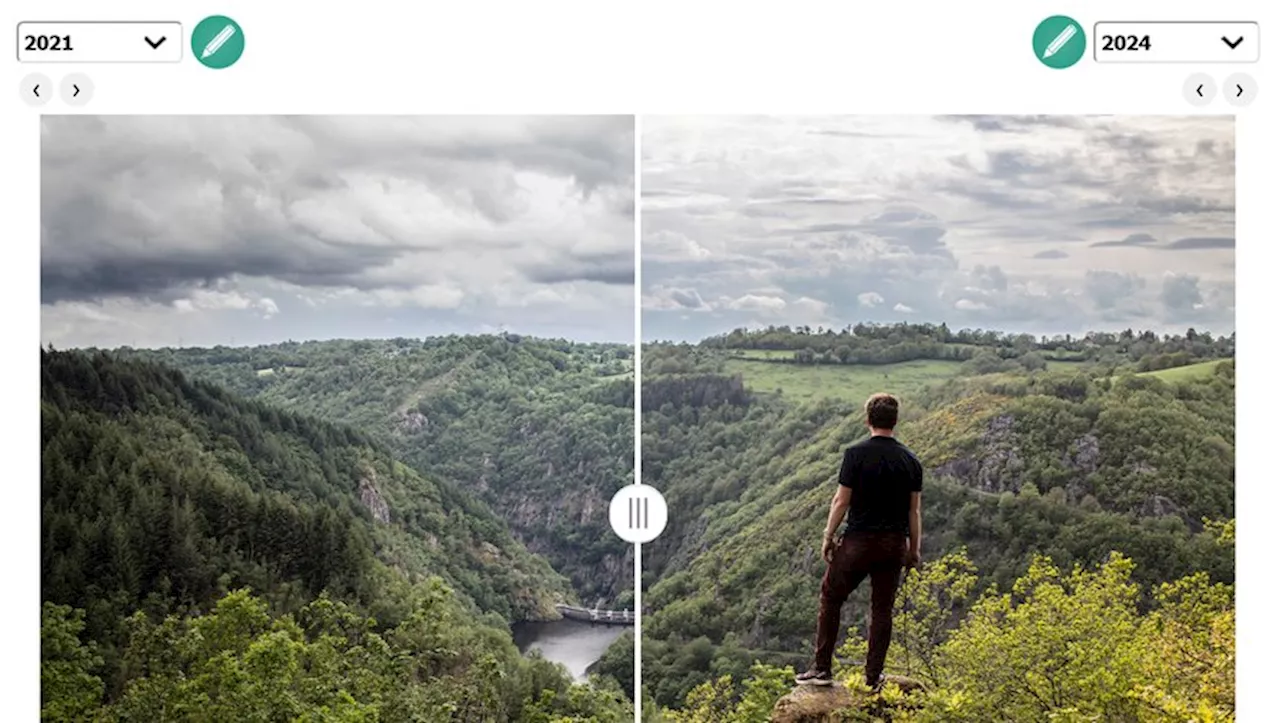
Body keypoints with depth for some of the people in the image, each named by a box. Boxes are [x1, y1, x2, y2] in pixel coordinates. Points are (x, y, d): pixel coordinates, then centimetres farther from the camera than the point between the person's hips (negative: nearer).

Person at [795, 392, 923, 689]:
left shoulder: (856, 454, -9)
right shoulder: (910, 461, 2)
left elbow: (841, 500, -9)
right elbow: (914, 510, 5)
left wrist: (828, 536, 1)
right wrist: (914, 549, 13)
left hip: (859, 541, -3)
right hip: (895, 543, 4)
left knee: (830, 599, 10)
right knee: (882, 609, 11)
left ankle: (821, 669, 9)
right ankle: (874, 677, 13)